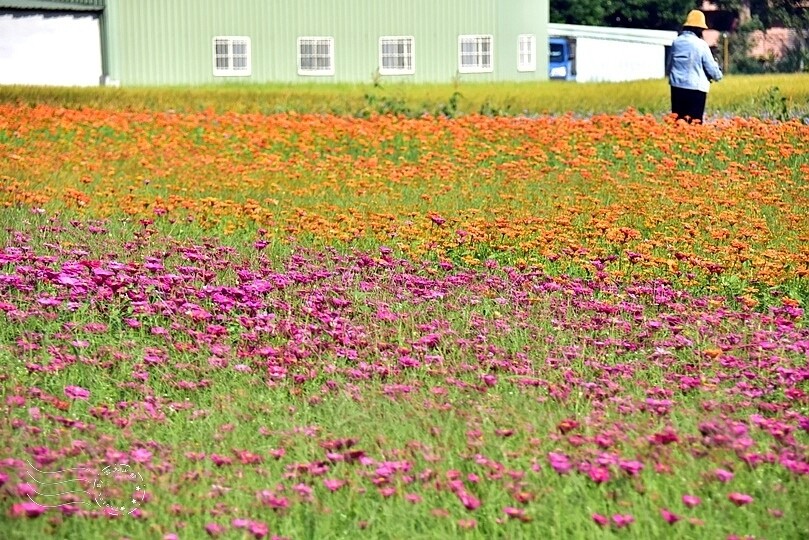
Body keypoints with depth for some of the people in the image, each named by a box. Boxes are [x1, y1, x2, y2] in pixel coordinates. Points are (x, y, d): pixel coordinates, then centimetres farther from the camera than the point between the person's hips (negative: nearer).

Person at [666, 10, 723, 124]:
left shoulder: (677, 42, 4)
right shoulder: (701, 44, -8)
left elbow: (668, 67, 14)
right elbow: (712, 69, -3)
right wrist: (718, 75, 17)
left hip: (677, 87, 5)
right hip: (696, 88, -4)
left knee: (677, 120, 9)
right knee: (694, 122, -1)